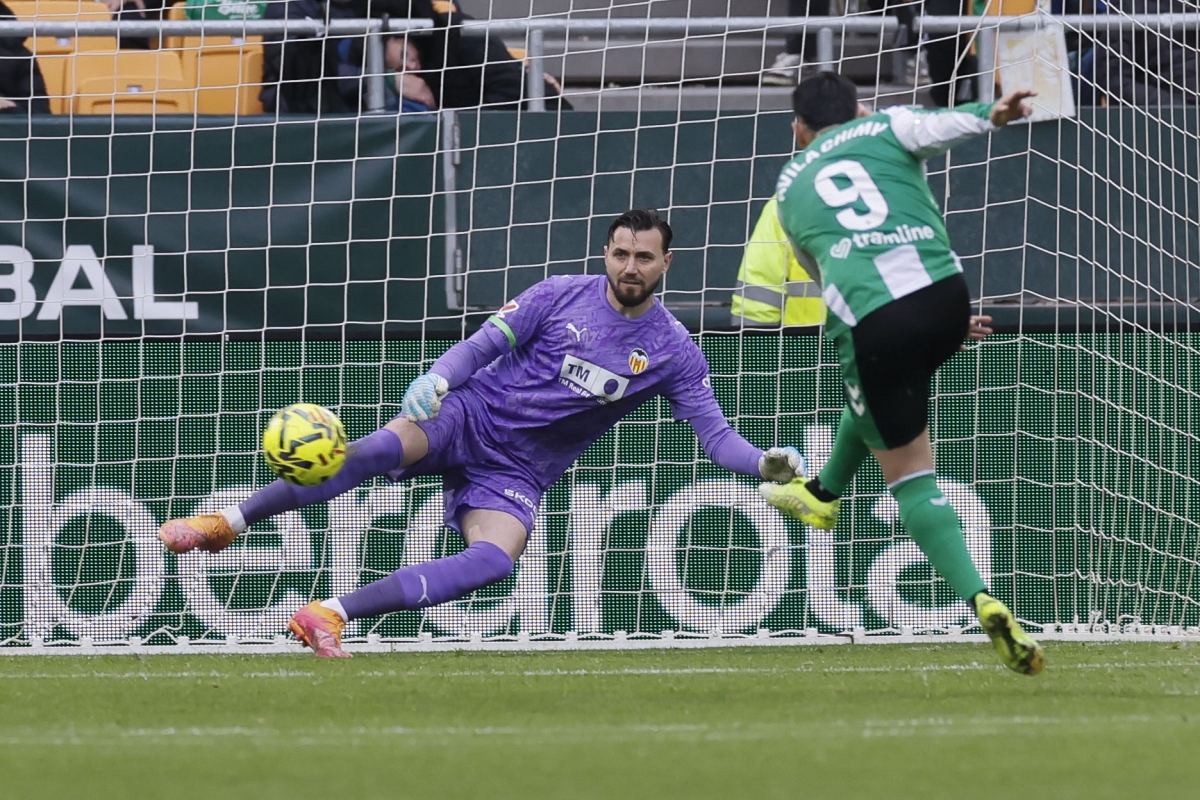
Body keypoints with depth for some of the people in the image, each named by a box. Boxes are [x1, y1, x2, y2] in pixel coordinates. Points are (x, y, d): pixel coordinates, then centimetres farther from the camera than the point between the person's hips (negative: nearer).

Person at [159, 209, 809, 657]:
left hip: (515, 475, 1)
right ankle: (226, 525, -22)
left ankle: (330, 616, -27)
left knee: (493, 561, -29)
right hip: (470, 417, -1)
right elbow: (486, 343, -2)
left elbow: (713, 434, -2)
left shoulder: (673, 353, 0)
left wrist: (763, 463, -22)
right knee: (375, 451, -32)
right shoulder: (561, 296, -2)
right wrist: (437, 378, -23)